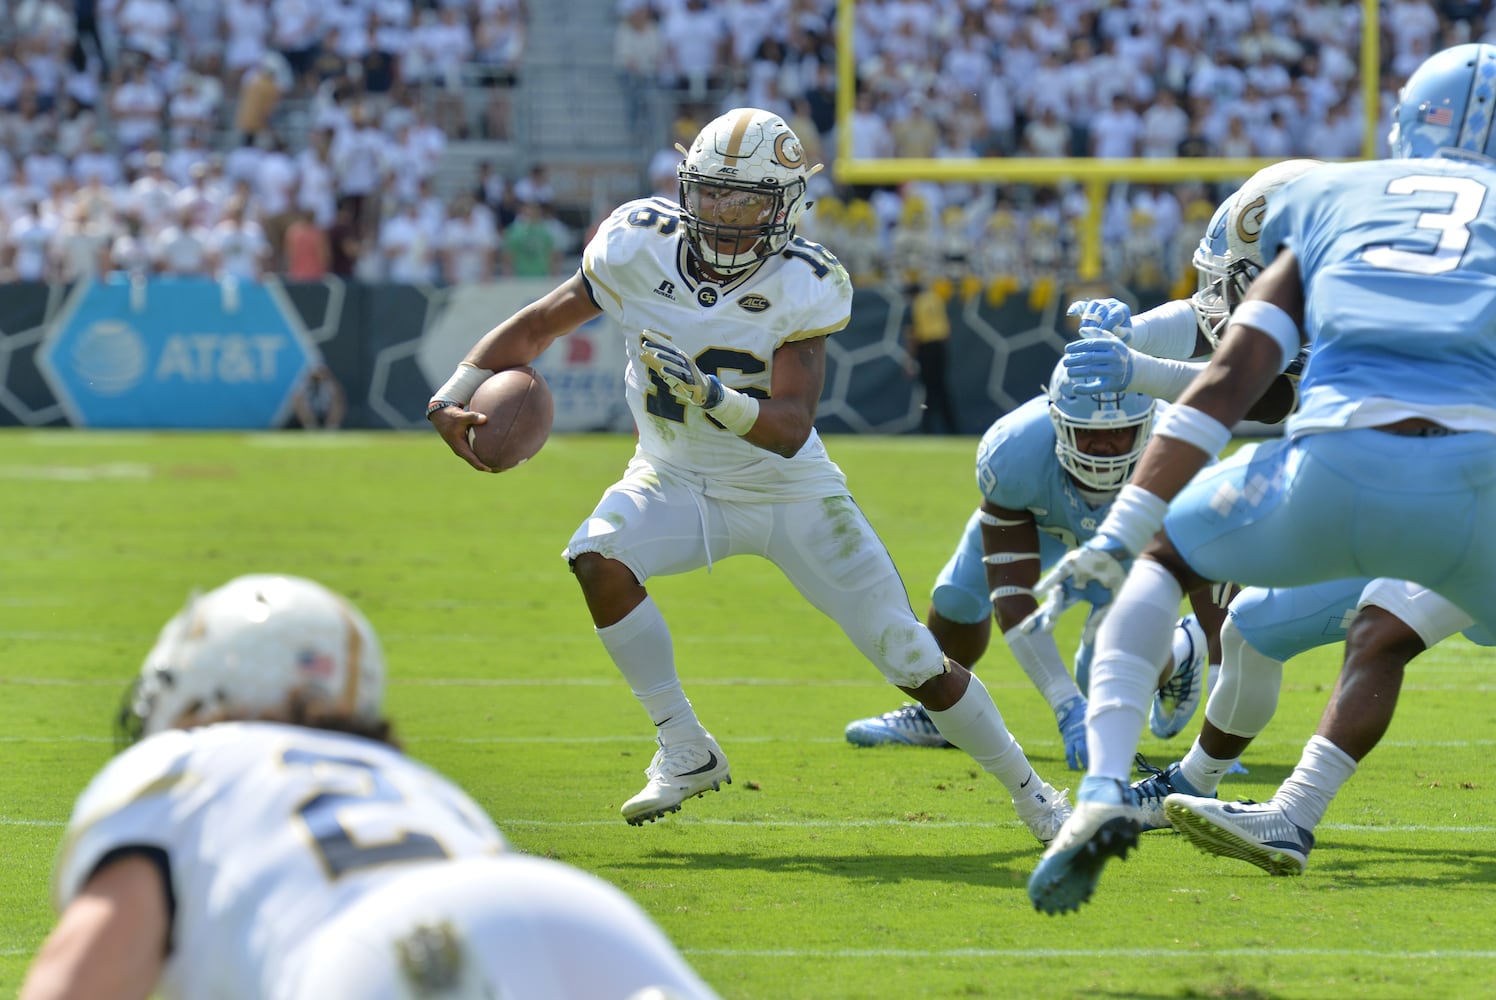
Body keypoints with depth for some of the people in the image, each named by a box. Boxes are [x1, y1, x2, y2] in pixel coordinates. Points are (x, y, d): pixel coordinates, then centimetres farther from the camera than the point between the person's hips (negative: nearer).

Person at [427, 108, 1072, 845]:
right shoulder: (640, 247, -17)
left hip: (789, 491, -2)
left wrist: (712, 397, -49)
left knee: (914, 662, -2)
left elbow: (792, 429, -30)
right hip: (675, 480, 2)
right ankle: (685, 753, -13)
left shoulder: (802, 286, -23)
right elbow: (541, 323, -4)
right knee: (599, 558, -29)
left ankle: (1027, 789, 22)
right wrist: (454, 396, -16)